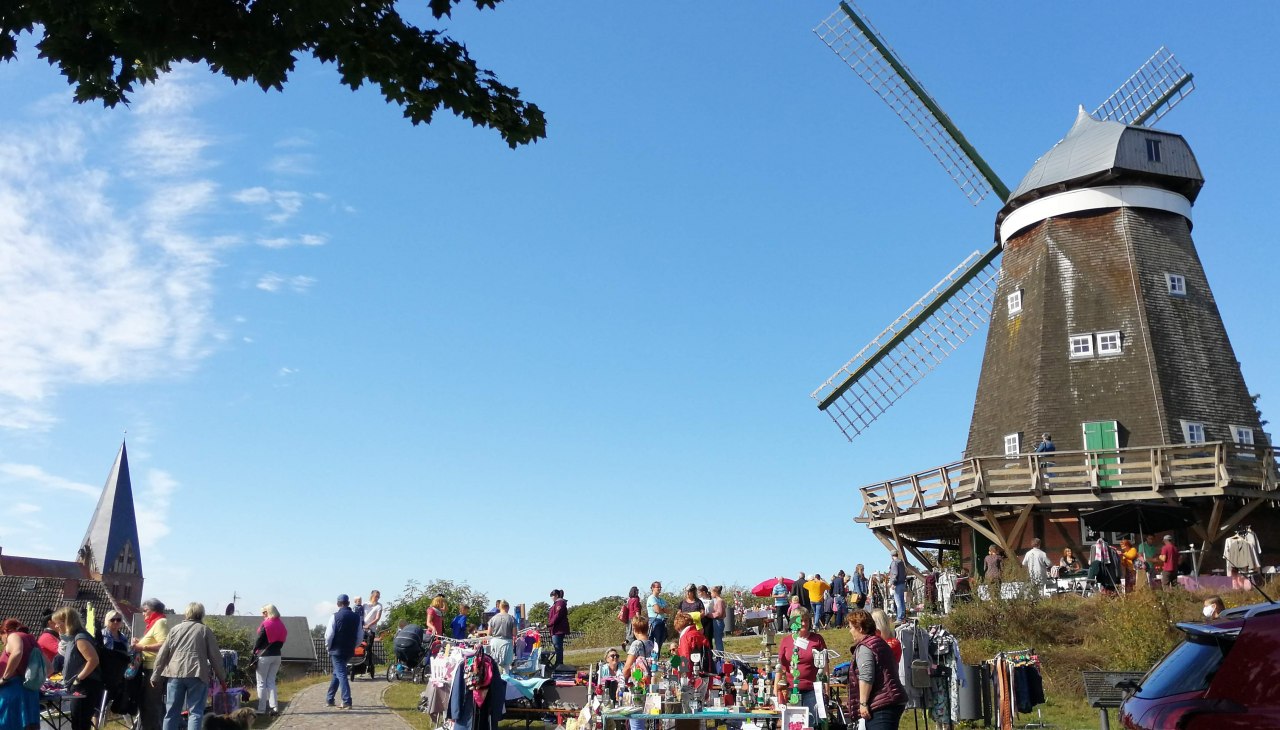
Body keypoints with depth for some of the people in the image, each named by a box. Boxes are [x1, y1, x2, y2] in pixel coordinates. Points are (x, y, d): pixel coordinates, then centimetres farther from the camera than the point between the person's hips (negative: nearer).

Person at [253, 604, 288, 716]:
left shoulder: (266, 624, -11)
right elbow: (282, 641, 8)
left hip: (264, 656, -6)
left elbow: (259, 640, -11)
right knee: (271, 681, 12)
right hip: (276, 655, 6)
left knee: (261, 683, 3)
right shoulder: (281, 625, 8)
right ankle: (274, 707, 5)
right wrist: (275, 649, 11)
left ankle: (261, 709, 3)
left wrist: (254, 651, 0)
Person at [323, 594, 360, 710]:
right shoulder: (356, 617, 4)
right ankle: (329, 699, 28)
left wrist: (328, 647, 3)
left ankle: (347, 702, -13)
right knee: (337, 673, 20)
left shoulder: (335, 616, -11)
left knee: (341, 674, -5)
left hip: (337, 650, -5)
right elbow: (359, 636, 7)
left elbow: (329, 635, -12)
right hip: (349, 651, 5)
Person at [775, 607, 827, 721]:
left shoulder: (817, 639, 2)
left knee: (812, 722, 1)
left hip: (811, 690, -1)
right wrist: (776, 688, 2)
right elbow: (780, 666, 8)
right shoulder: (786, 641, 6)